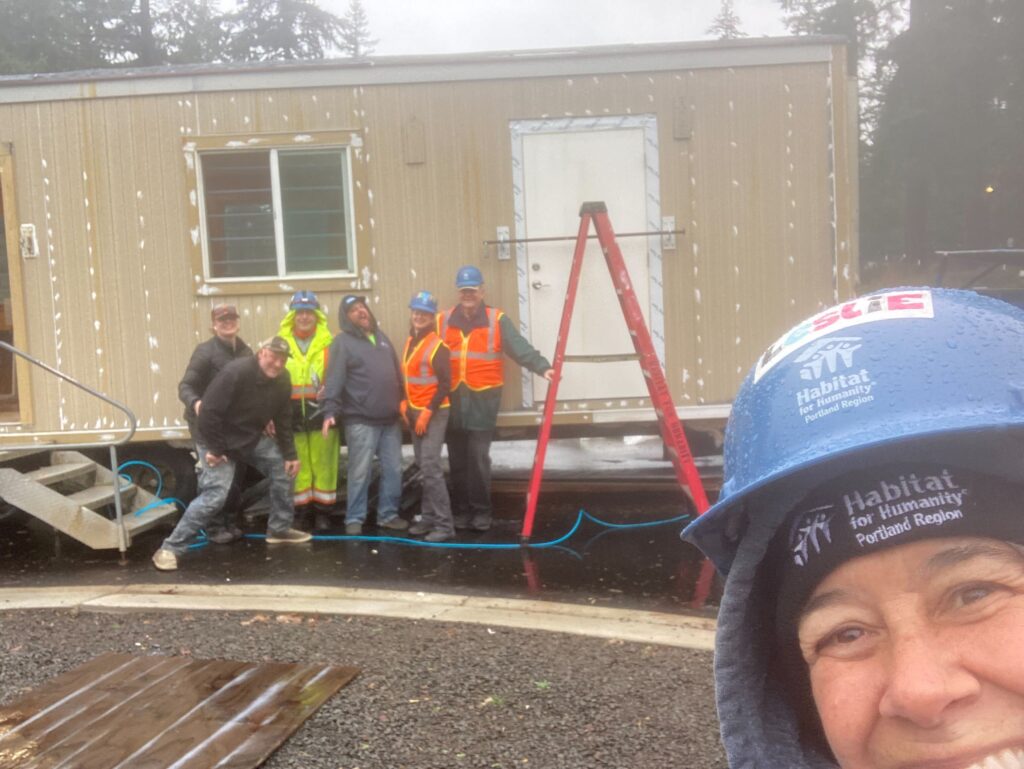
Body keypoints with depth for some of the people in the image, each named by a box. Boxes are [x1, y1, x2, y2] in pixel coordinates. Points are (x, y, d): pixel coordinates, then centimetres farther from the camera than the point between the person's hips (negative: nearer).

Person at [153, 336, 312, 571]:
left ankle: (280, 529, 21)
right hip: (220, 440, -8)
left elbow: (283, 420, 4)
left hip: (253, 437, 8)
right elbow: (209, 411, -27)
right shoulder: (236, 372, -28)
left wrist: (289, 454, 0)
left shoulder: (282, 380, -5)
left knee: (284, 469, 4)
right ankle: (170, 548, -10)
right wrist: (214, 449, -24)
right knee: (215, 494, -18)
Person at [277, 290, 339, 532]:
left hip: (321, 412, -1)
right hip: (292, 414, 1)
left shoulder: (329, 343, 2)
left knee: (323, 464, 3)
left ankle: (323, 512, 14)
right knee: (296, 466, 6)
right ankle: (297, 512, 15)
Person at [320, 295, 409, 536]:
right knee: (360, 473, -2)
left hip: (390, 420, 6)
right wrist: (330, 411, -20)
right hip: (361, 421, -6)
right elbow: (334, 380, -11)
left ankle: (388, 514, 22)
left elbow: (397, 373, 23)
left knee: (393, 470, 10)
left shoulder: (382, 337, 17)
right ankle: (354, 519, 10)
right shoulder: (343, 342, -3)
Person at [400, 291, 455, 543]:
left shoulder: (437, 345, -13)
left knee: (431, 467, -12)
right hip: (414, 411, 8)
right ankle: (429, 518, 20)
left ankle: (444, 525, -9)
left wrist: (428, 412, -17)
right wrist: (404, 403, 9)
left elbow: (445, 384, -16)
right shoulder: (410, 342, 12)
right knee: (424, 467, 12)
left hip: (433, 412, -8)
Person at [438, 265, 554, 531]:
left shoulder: (497, 320, -1)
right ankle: (461, 510, 20)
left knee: (479, 458, -4)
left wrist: (543, 367, -27)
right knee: (457, 460, 8)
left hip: (483, 398, -3)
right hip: (452, 399, 3)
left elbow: (520, 348, -11)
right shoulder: (443, 321, 8)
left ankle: (481, 511, 10)